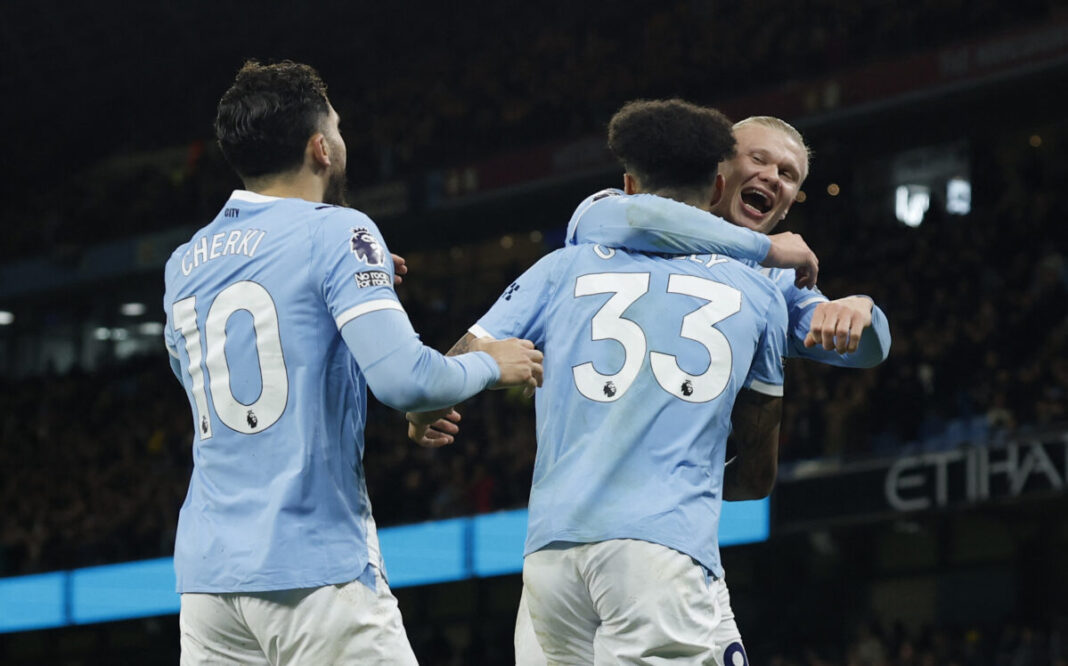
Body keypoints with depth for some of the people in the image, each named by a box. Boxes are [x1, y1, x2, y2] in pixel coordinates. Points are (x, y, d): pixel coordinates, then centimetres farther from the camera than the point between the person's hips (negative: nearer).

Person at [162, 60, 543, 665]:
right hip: (316, 569, -6)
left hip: (207, 570, 6)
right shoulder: (336, 233, -6)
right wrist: (491, 365, 3)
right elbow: (405, 379, -17)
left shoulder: (184, 265, 14)